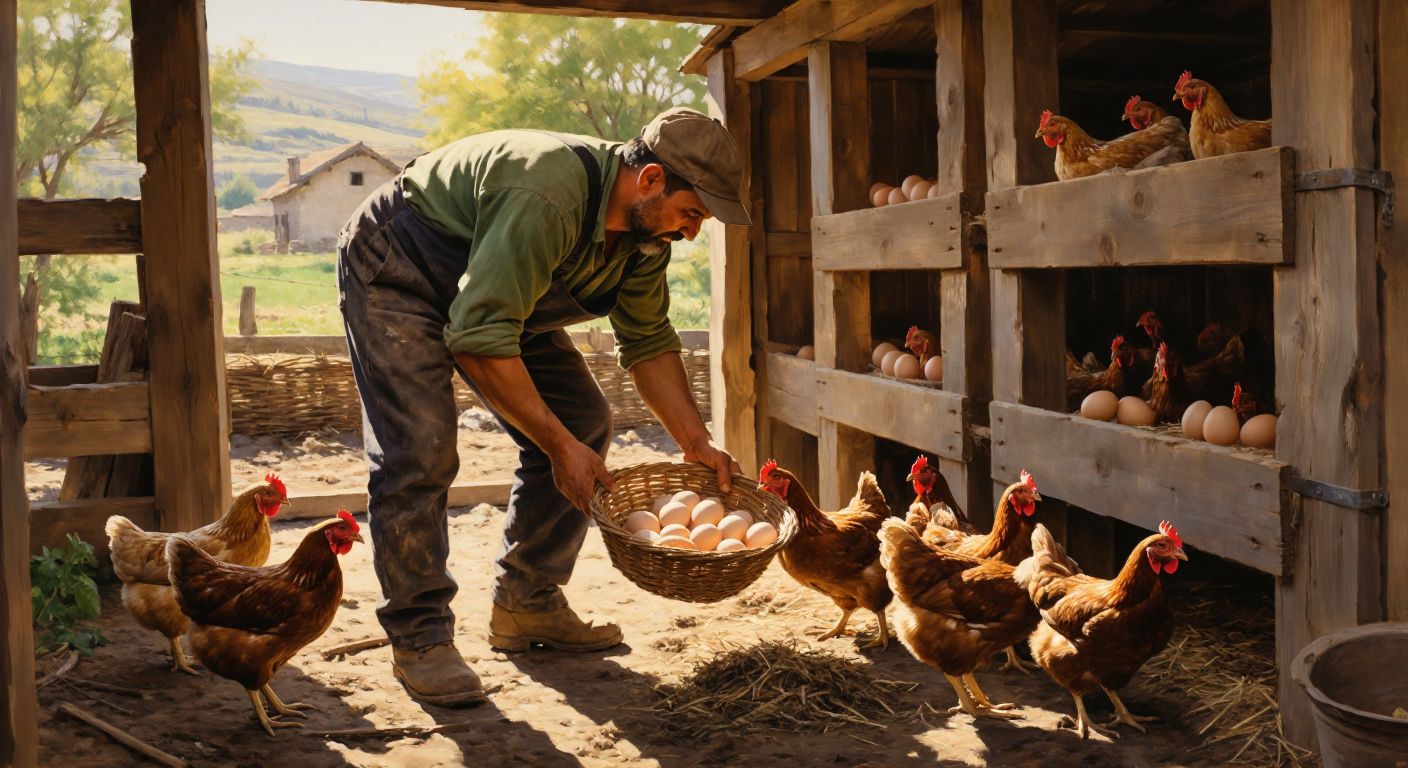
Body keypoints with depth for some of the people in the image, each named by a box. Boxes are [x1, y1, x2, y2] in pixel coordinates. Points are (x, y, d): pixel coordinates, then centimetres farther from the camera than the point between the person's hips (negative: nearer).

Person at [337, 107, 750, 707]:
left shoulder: (645, 230, -9)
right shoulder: (546, 197, -38)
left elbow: (649, 341, 1)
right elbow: (479, 338, -39)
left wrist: (697, 443, -8)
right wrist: (559, 445, -36)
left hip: (497, 296, 9)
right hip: (394, 273, -8)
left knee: (584, 424, 0)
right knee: (420, 451, -22)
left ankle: (527, 605, 9)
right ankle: (418, 638, -8)